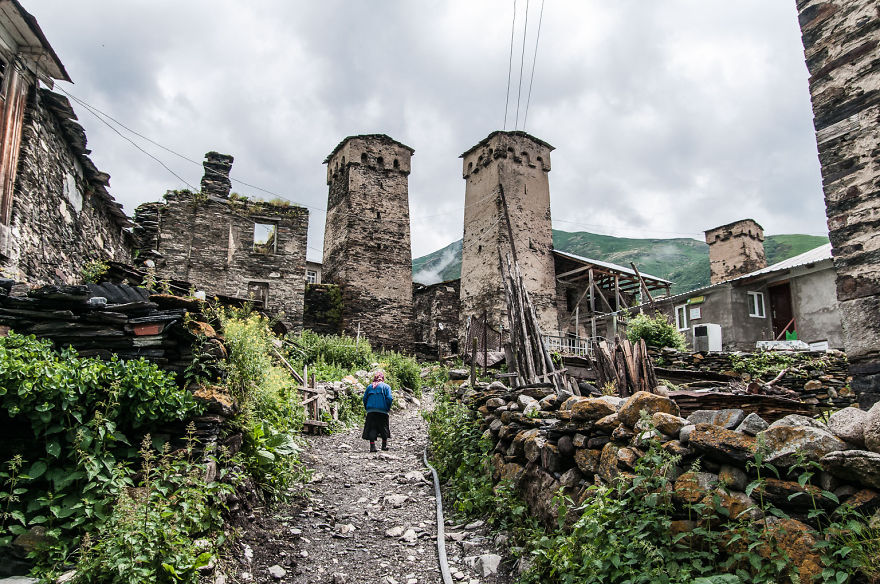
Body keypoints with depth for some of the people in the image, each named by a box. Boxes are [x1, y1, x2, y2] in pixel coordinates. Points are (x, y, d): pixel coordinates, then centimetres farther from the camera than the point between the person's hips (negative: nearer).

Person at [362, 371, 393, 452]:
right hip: (382, 411, -2)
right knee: (384, 428, 12)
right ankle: (384, 445, 19)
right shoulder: (386, 386, 3)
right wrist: (388, 408, 4)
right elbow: (389, 398, -7)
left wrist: (367, 408, 16)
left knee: (371, 428, 2)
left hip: (371, 411, 2)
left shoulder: (369, 386, 12)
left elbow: (364, 398, 8)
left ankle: (372, 446, -6)